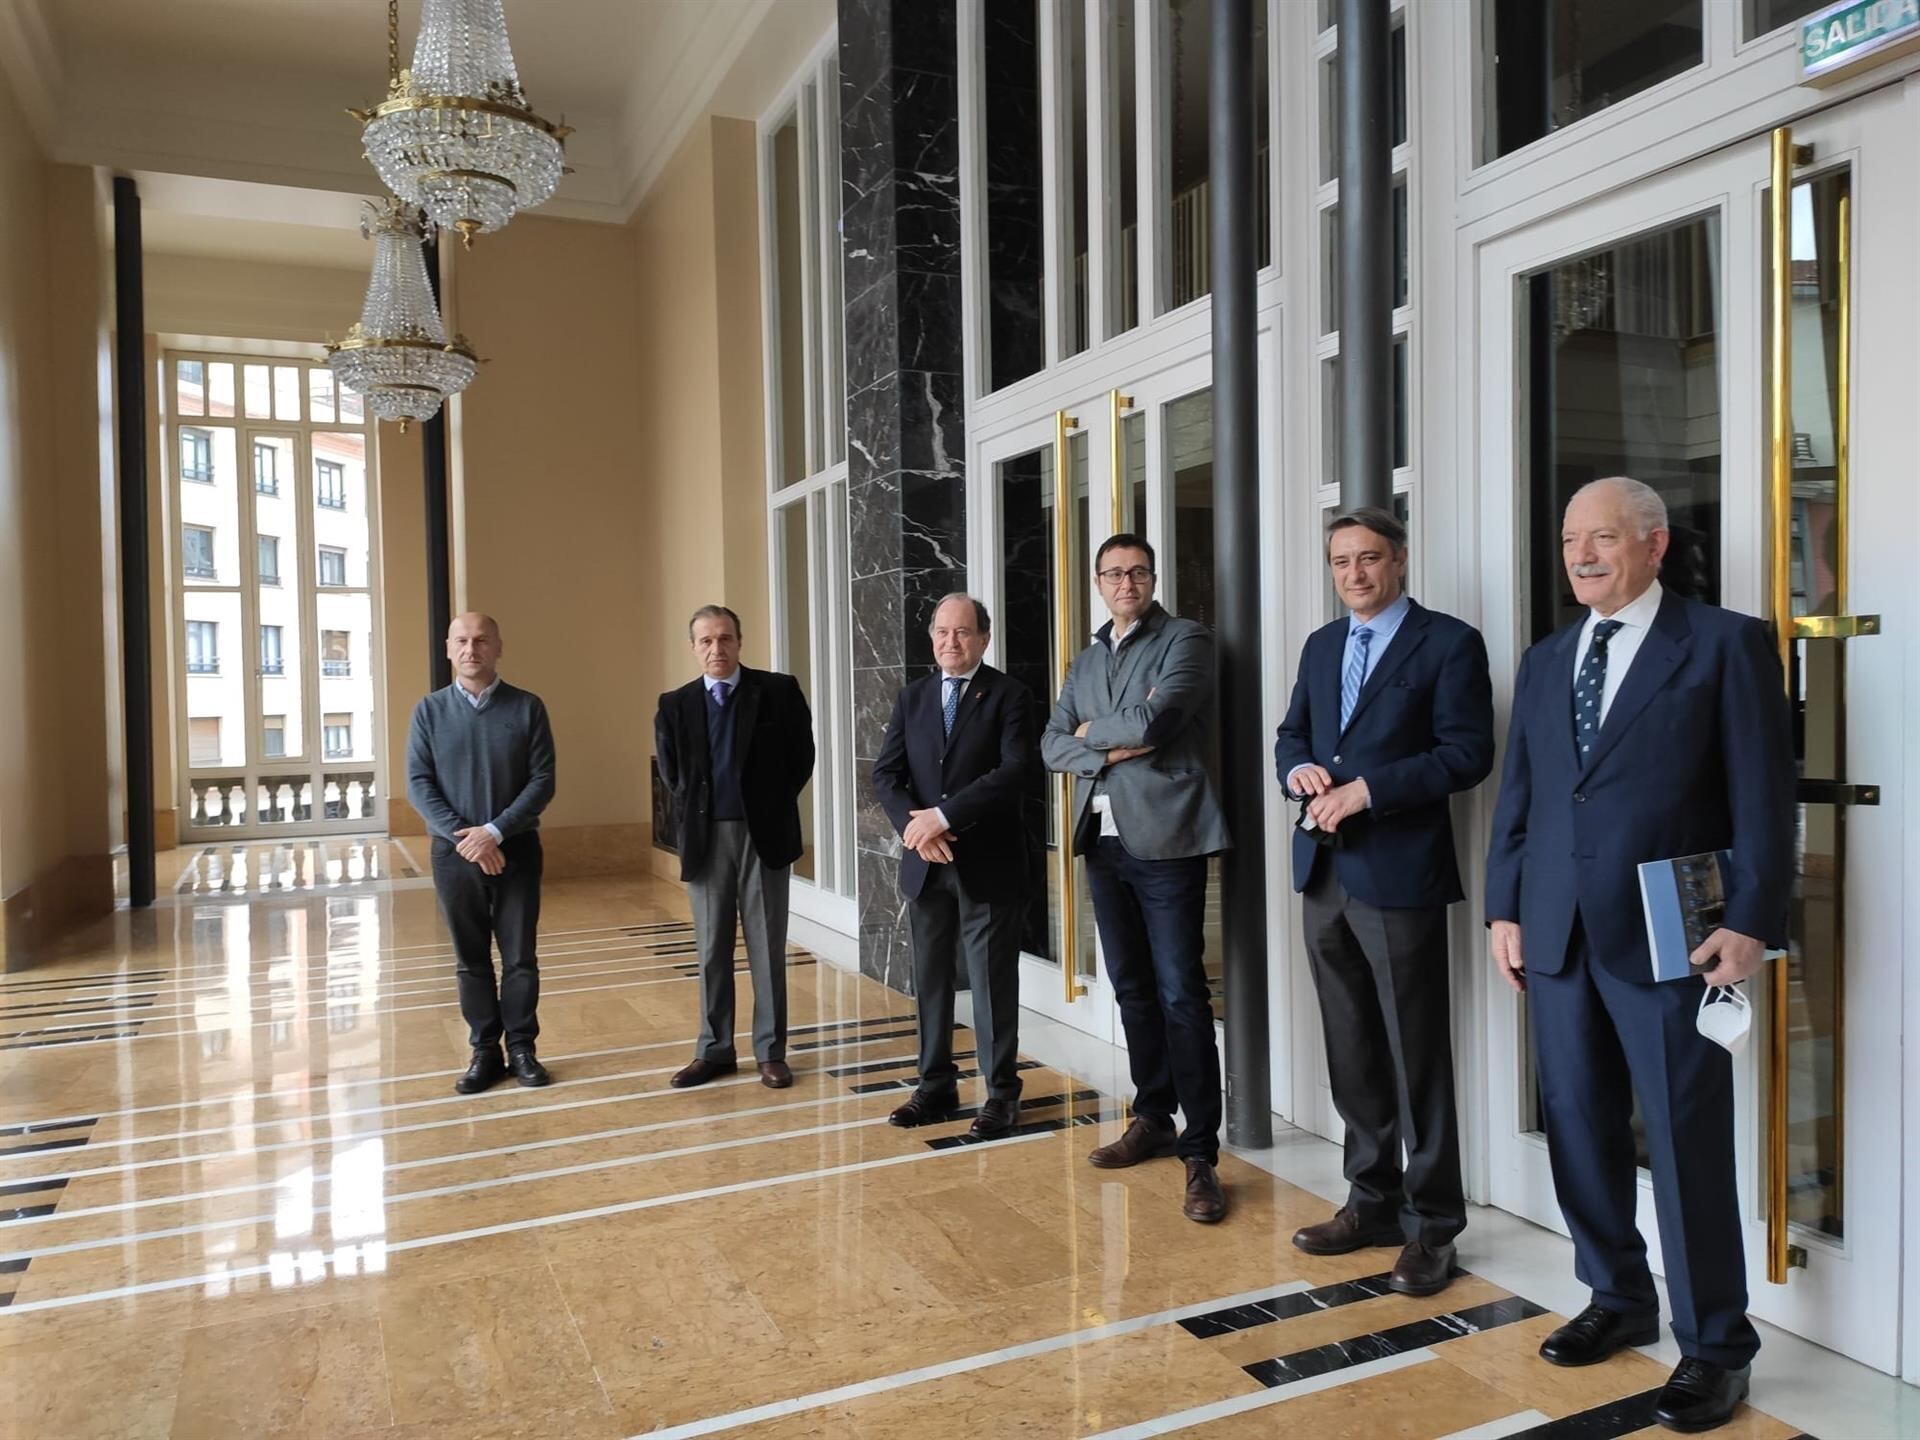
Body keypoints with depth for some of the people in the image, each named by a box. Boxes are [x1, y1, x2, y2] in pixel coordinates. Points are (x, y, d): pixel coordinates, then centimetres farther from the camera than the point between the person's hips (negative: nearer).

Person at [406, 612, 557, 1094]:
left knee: (520, 956, 4)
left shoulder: (527, 707, -1)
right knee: (471, 960, 8)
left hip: (516, 849, -1)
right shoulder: (430, 710, 3)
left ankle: (522, 1049, 16)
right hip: (453, 852, 1)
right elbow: (418, 784, -3)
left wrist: (494, 831, -16)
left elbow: (542, 780, -6)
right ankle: (485, 1052, 19)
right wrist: (464, 837, -14)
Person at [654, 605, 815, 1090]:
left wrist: (771, 808, 3)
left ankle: (771, 1051, 14)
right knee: (711, 950, 10)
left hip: (764, 833, -2)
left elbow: (801, 757, 1)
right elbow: (672, 775, 10)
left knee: (767, 949, 4)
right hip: (705, 838, 2)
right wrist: (698, 815, 6)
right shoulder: (674, 705, 5)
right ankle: (714, 1050, 20)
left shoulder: (779, 691, -2)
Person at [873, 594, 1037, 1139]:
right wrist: (914, 825, -13)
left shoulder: (1009, 695, -4)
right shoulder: (912, 697, 11)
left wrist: (943, 816, -21)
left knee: (993, 981, 3)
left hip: (988, 864, -4)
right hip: (926, 864, 5)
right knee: (930, 980, 11)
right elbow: (886, 774, 6)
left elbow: (1018, 769, -17)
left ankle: (1001, 1094, 15)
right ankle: (936, 1086, 23)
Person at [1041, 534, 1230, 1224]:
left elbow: (1152, 720, -18)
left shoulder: (1185, 640, -4)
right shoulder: (1087, 659, 17)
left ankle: (1200, 1153, 0)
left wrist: (1091, 728, 0)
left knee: (1180, 995, -6)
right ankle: (1153, 1119, 28)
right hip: (1104, 840, 7)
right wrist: (1112, 750, -9)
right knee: (1132, 988, 14)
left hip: (1165, 840, -6)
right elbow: (1053, 745, 10)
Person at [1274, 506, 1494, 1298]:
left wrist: (1369, 788, -19)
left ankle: (1431, 1225, 14)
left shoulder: (1448, 642, -4)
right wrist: (1299, 768, -5)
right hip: (1325, 871, 6)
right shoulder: (1321, 645, 16)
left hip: (1398, 873, -6)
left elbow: (1467, 752, -11)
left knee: (1416, 1057, 2)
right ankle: (1372, 1201, 28)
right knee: (1352, 1054, 14)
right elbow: (1291, 735, 18)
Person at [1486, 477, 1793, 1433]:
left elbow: (1762, 796, -6)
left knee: (1688, 1146, 3)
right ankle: (1619, 1300, 31)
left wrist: (1752, 922, -13)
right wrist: (1506, 908, 8)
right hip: (1558, 935, 5)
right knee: (1580, 1132, 13)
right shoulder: (1545, 660, 14)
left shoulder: (1726, 644, -2)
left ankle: (1714, 1347, 19)